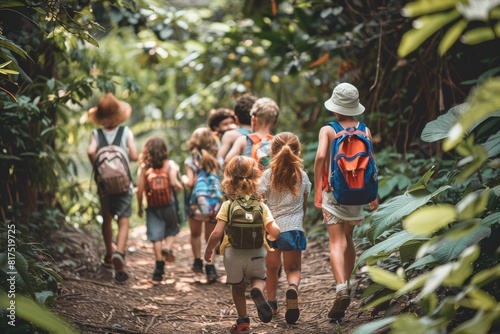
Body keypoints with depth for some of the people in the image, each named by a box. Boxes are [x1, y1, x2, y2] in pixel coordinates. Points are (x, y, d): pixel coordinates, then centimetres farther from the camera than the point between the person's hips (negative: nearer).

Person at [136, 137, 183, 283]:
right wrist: (181, 187, 4)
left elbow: (140, 188, -3)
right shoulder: (169, 164, -5)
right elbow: (173, 183, -18)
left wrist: (139, 206, 7)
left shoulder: (144, 167, -1)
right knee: (171, 230, 19)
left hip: (152, 207, 1)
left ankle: (159, 268, 3)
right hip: (168, 204, -1)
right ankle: (168, 248, -11)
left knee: (156, 237, 4)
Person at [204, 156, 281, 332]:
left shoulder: (227, 205, -3)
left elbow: (217, 233, -10)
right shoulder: (261, 205, 1)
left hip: (233, 254, 0)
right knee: (259, 278, 26)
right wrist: (270, 237, 18)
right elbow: (275, 232, -7)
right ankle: (257, 290, -10)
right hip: (256, 254, 0)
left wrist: (208, 250, 7)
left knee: (238, 287, 24)